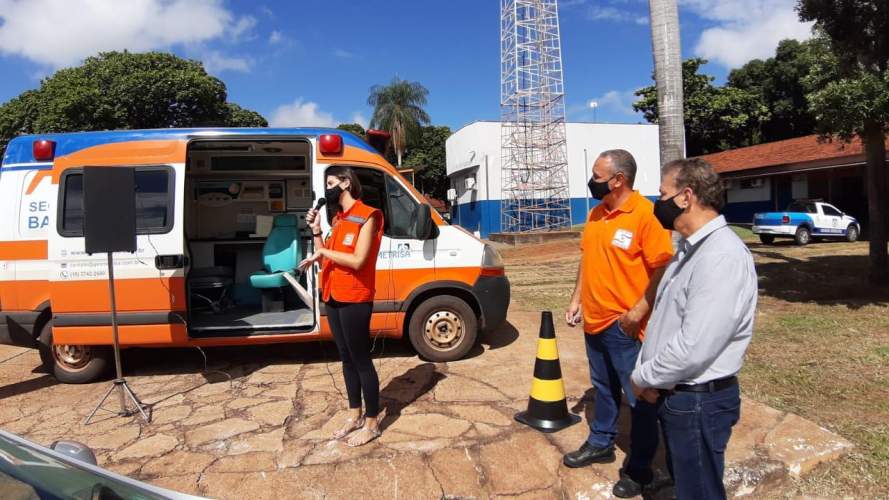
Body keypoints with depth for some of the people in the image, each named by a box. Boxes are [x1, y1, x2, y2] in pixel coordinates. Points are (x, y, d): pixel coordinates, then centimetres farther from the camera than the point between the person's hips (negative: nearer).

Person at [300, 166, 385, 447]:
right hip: (333, 298, 8)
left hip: (354, 300, -8)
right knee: (346, 358, 16)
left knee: (361, 360, 0)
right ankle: (354, 416, 29)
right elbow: (325, 259, 11)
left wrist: (322, 252, -12)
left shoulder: (366, 217, -10)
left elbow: (357, 261, -19)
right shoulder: (338, 218, 15)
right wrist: (316, 232, 2)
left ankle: (371, 424, 13)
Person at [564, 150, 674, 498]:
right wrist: (577, 299, 14)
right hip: (594, 321, 8)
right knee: (603, 388, 22)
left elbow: (662, 270, -19)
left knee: (638, 396, 7)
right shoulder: (596, 213, 8)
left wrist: (637, 313, -20)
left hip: (624, 325, -7)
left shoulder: (646, 214, -17)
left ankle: (639, 468, 22)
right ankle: (601, 443, 40)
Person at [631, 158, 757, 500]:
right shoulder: (690, 248, 8)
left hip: (698, 402, -9)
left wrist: (642, 378, -15)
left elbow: (693, 349, -30)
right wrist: (645, 372, 1)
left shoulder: (722, 257, -25)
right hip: (674, 395, 9)